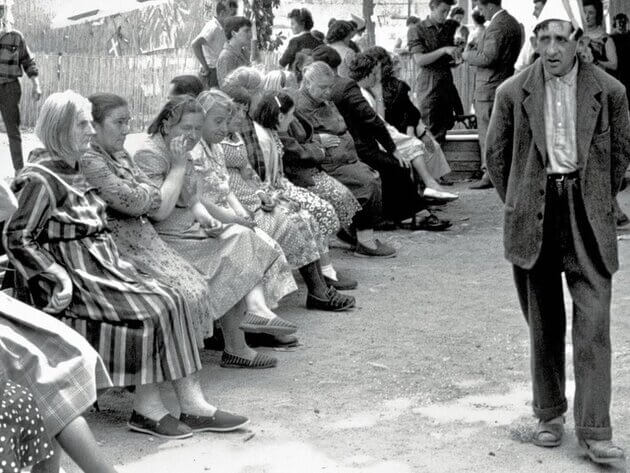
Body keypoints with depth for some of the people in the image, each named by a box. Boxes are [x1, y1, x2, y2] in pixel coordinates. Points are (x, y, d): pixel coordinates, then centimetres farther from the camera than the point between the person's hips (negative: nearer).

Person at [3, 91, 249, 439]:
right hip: (76, 277, -8)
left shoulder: (71, 169, 15)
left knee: (170, 302, -8)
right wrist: (58, 278, -19)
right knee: (149, 312, -20)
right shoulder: (41, 179, -12)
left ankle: (193, 405, -10)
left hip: (101, 265, 8)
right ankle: (147, 409, -9)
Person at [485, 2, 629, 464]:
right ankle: (550, 415, 23)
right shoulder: (514, 92, 1)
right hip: (533, 218, 1)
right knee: (544, 323, 10)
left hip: (588, 218, -1)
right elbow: (496, 154, 11)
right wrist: (517, 202, 9)